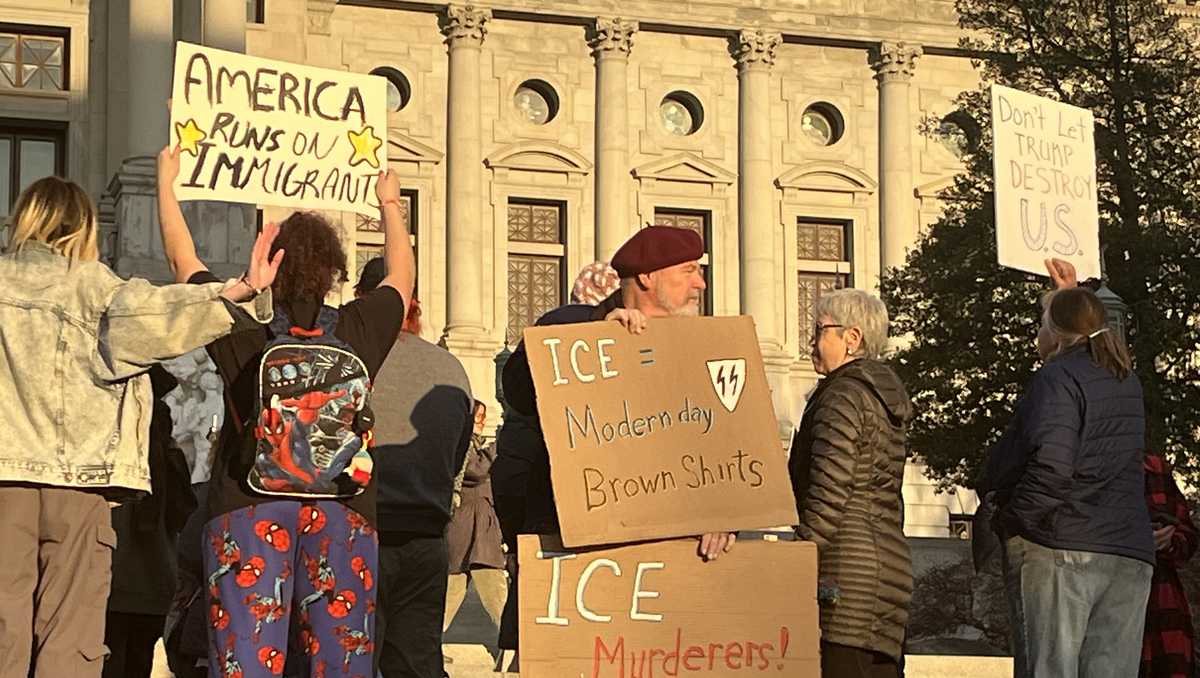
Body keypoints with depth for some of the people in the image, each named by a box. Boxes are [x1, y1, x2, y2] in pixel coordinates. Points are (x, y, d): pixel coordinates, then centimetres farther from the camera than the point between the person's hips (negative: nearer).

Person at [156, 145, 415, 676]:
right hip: (344, 525, 2)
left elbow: (183, 259, 12)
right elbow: (402, 275, 23)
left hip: (248, 515, -1)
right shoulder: (359, 331, 1)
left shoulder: (242, 331, -3)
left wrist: (166, 183, 28)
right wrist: (390, 205, 40)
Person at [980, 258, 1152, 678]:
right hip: (1131, 556, 7)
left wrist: (1014, 518, -9)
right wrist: (1073, 297, 47)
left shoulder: (1059, 376, -7)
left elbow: (1050, 463, -21)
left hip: (1058, 550, -7)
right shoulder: (1127, 381, 17)